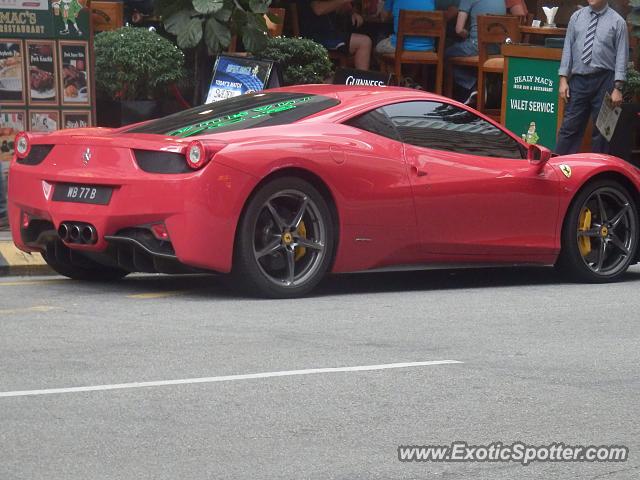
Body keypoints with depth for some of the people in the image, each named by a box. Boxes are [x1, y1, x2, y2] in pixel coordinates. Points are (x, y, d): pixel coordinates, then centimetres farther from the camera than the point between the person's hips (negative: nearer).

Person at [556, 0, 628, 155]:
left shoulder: (617, 21, -3)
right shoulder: (577, 17, 6)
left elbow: (622, 55, -5)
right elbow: (568, 48, 7)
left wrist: (618, 88, -11)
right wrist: (563, 79, 1)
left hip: (603, 80, -2)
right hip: (578, 79, 2)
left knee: (601, 130, 6)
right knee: (569, 127, 1)